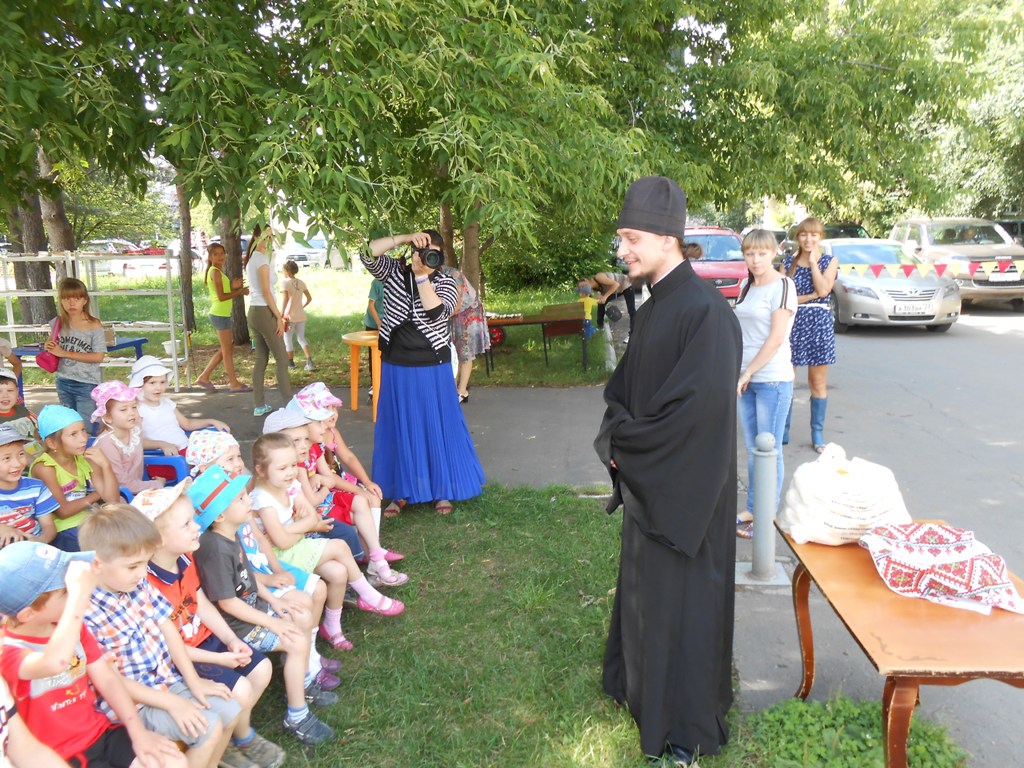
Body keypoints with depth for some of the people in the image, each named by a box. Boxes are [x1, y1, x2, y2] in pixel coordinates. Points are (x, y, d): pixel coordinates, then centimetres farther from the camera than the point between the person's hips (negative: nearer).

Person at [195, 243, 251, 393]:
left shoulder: (217, 271, 16)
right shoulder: (215, 272, -13)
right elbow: (221, 297, -21)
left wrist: (232, 287, 6)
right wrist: (240, 292, -16)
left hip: (221, 314, 10)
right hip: (220, 315, -10)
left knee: (226, 349, 17)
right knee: (227, 350, -1)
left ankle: (204, 376, 20)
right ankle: (234, 383, 8)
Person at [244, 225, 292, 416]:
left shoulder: (252, 259, 15)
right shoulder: (262, 259, -13)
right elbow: (266, 292, -18)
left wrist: (277, 313, 17)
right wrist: (279, 317, -14)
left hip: (254, 312, 9)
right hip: (264, 313, -9)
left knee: (261, 360, 11)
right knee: (282, 358, -3)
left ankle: (259, 405, 13)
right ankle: (289, 404, -1)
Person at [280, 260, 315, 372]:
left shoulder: (285, 282, -10)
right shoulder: (301, 283, 6)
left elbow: (285, 299, -22)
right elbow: (309, 298, 10)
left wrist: (281, 314, -19)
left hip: (290, 316, -5)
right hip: (301, 315, 5)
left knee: (287, 339, 12)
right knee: (301, 338, 12)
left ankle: (290, 362, 22)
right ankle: (310, 362, -1)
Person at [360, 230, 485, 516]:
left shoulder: (446, 283, -2)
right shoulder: (394, 272, 3)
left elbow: (435, 312, -19)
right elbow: (368, 254, -12)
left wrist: (422, 276, -19)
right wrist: (403, 237, -18)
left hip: (432, 368, -2)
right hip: (396, 367, 2)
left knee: (439, 427, 4)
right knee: (398, 428, 9)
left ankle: (443, 490, 18)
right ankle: (400, 491, 21)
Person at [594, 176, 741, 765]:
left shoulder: (704, 310, -21)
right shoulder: (655, 305, 7)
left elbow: (701, 406, -26)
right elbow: (625, 386, 14)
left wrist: (624, 446, -16)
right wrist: (620, 436, -4)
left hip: (686, 489, -8)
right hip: (648, 482, 8)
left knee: (681, 599, 7)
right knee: (646, 589, 22)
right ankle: (646, 686, 44)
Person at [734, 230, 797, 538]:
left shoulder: (782, 286, -10)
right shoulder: (747, 287, 12)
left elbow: (776, 338, -16)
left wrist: (747, 374, -15)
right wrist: (739, 373, 9)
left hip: (773, 379, -7)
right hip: (747, 378, 7)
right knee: (751, 449, 13)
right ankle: (752, 510, 24)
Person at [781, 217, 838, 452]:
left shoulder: (830, 261, 6)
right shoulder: (788, 262, 7)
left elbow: (823, 289, -11)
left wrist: (813, 261, -7)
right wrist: (810, 296, -12)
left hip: (819, 323, -1)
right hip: (792, 323, 1)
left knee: (818, 383, 5)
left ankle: (818, 433, 15)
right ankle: (783, 431, 14)